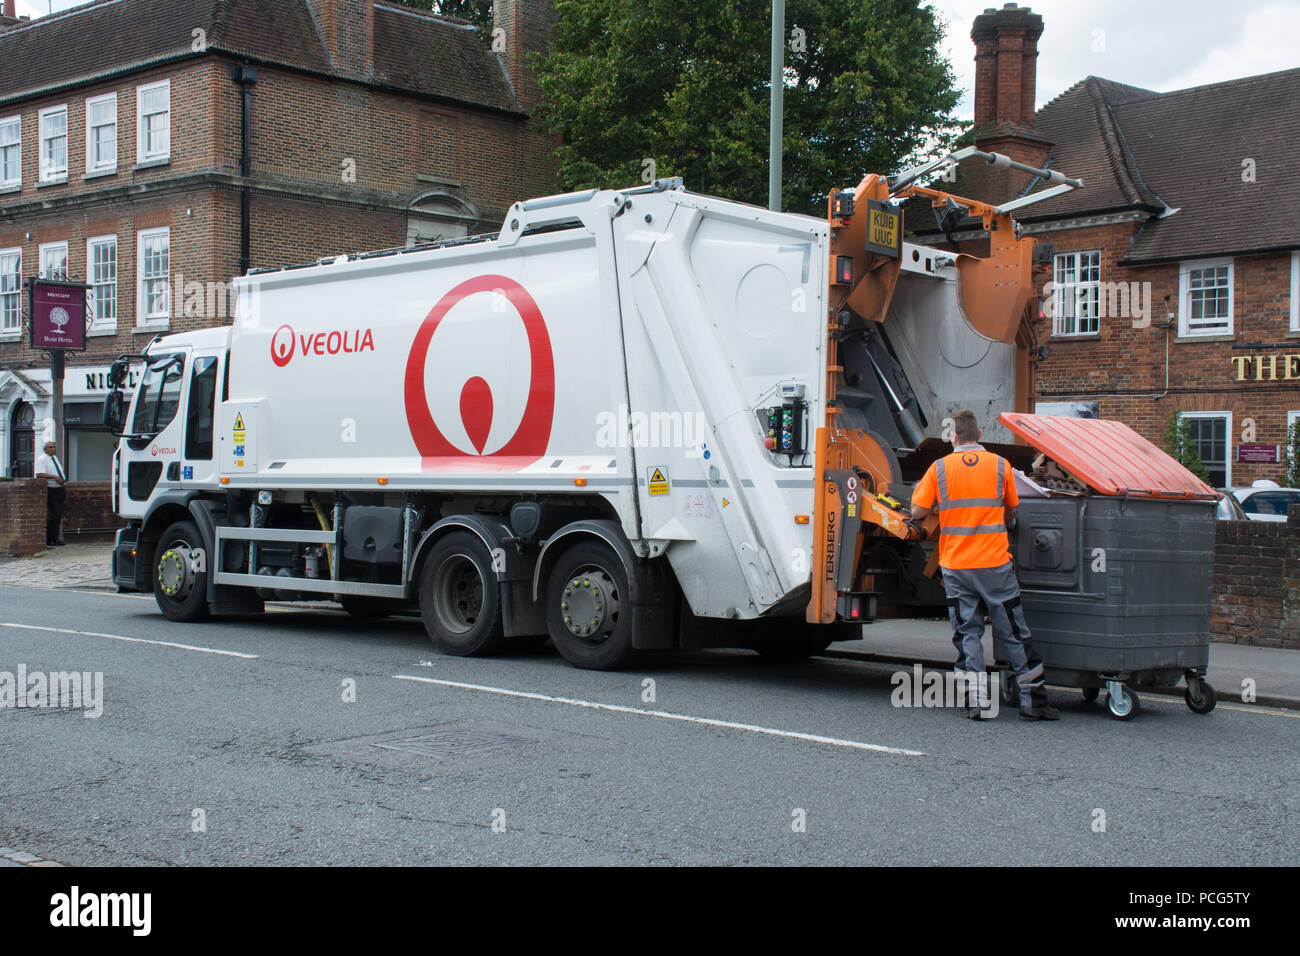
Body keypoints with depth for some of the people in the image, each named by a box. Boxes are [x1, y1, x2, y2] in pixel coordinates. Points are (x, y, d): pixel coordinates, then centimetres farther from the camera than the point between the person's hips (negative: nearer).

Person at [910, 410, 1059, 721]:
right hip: (994, 562, -1)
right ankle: (1033, 700, 11)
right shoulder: (1000, 465, 1)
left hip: (954, 564, 1)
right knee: (1013, 632, 6)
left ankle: (976, 701, 3)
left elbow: (917, 512, -1)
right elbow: (1010, 512, 12)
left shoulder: (939, 468, -1)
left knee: (967, 632, 8)